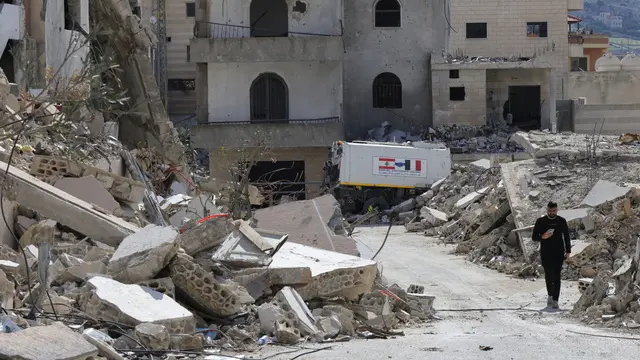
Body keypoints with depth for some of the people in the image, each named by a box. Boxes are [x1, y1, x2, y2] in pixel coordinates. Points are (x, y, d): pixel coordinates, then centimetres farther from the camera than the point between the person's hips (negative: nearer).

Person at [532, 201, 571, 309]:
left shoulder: (561, 221, 6)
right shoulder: (540, 221, 2)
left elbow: (566, 237, 13)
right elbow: (534, 237, 3)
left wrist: (568, 251, 7)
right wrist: (542, 237, -18)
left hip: (558, 253, 0)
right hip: (546, 253, 0)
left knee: (556, 276, -6)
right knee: (548, 275, 0)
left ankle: (555, 300, -7)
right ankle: (550, 295, 23)